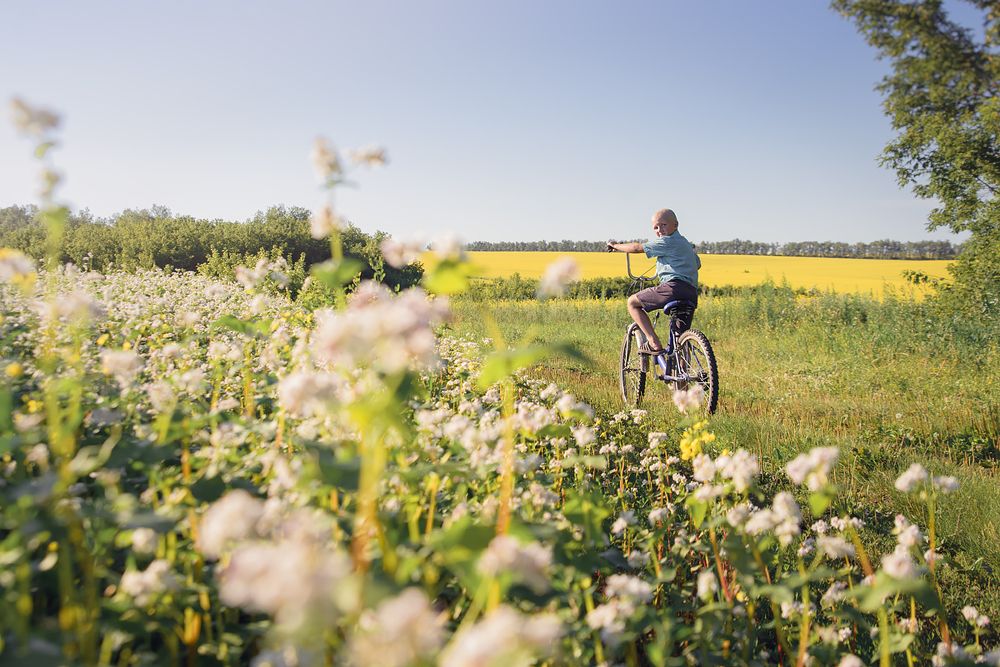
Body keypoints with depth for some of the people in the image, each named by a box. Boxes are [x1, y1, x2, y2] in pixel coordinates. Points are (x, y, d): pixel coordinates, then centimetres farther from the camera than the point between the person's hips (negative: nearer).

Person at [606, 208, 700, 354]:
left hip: (674, 287, -9)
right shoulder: (686, 243, 27)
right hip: (692, 295, 9)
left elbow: (637, 248, -3)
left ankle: (654, 343, -8)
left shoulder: (666, 242, -1)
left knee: (632, 302, 3)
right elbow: (698, 264, 40)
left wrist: (615, 246, 11)